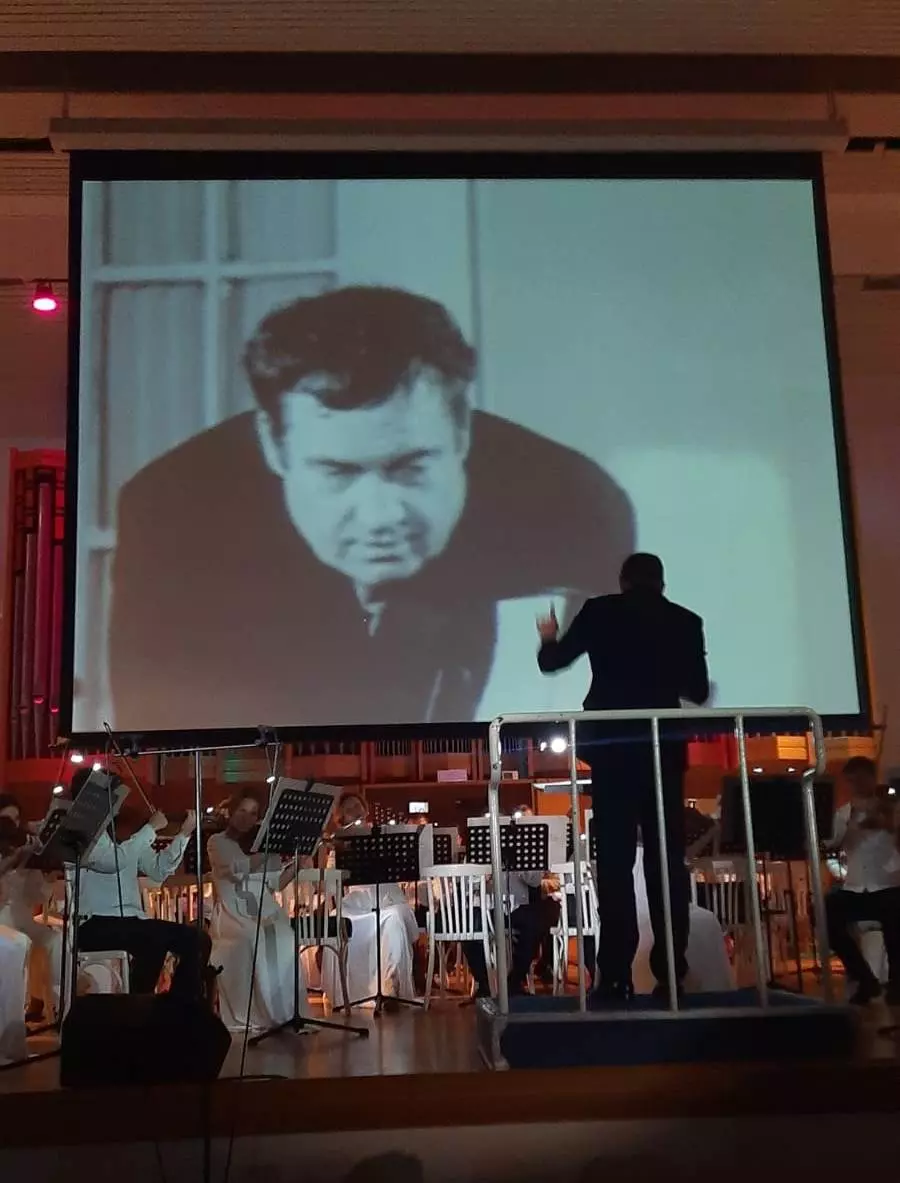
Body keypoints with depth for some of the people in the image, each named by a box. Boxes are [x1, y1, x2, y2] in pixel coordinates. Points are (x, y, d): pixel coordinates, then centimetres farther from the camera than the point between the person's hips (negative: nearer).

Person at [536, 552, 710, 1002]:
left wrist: (549, 637, 32)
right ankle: (671, 974, 4)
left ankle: (616, 976, -3)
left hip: (611, 747, -1)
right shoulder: (685, 621, 7)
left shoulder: (598, 612, 4)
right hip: (663, 748, 1)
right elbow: (699, 692, 10)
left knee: (615, 861, -1)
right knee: (667, 860, 5)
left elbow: (552, 661, 10)